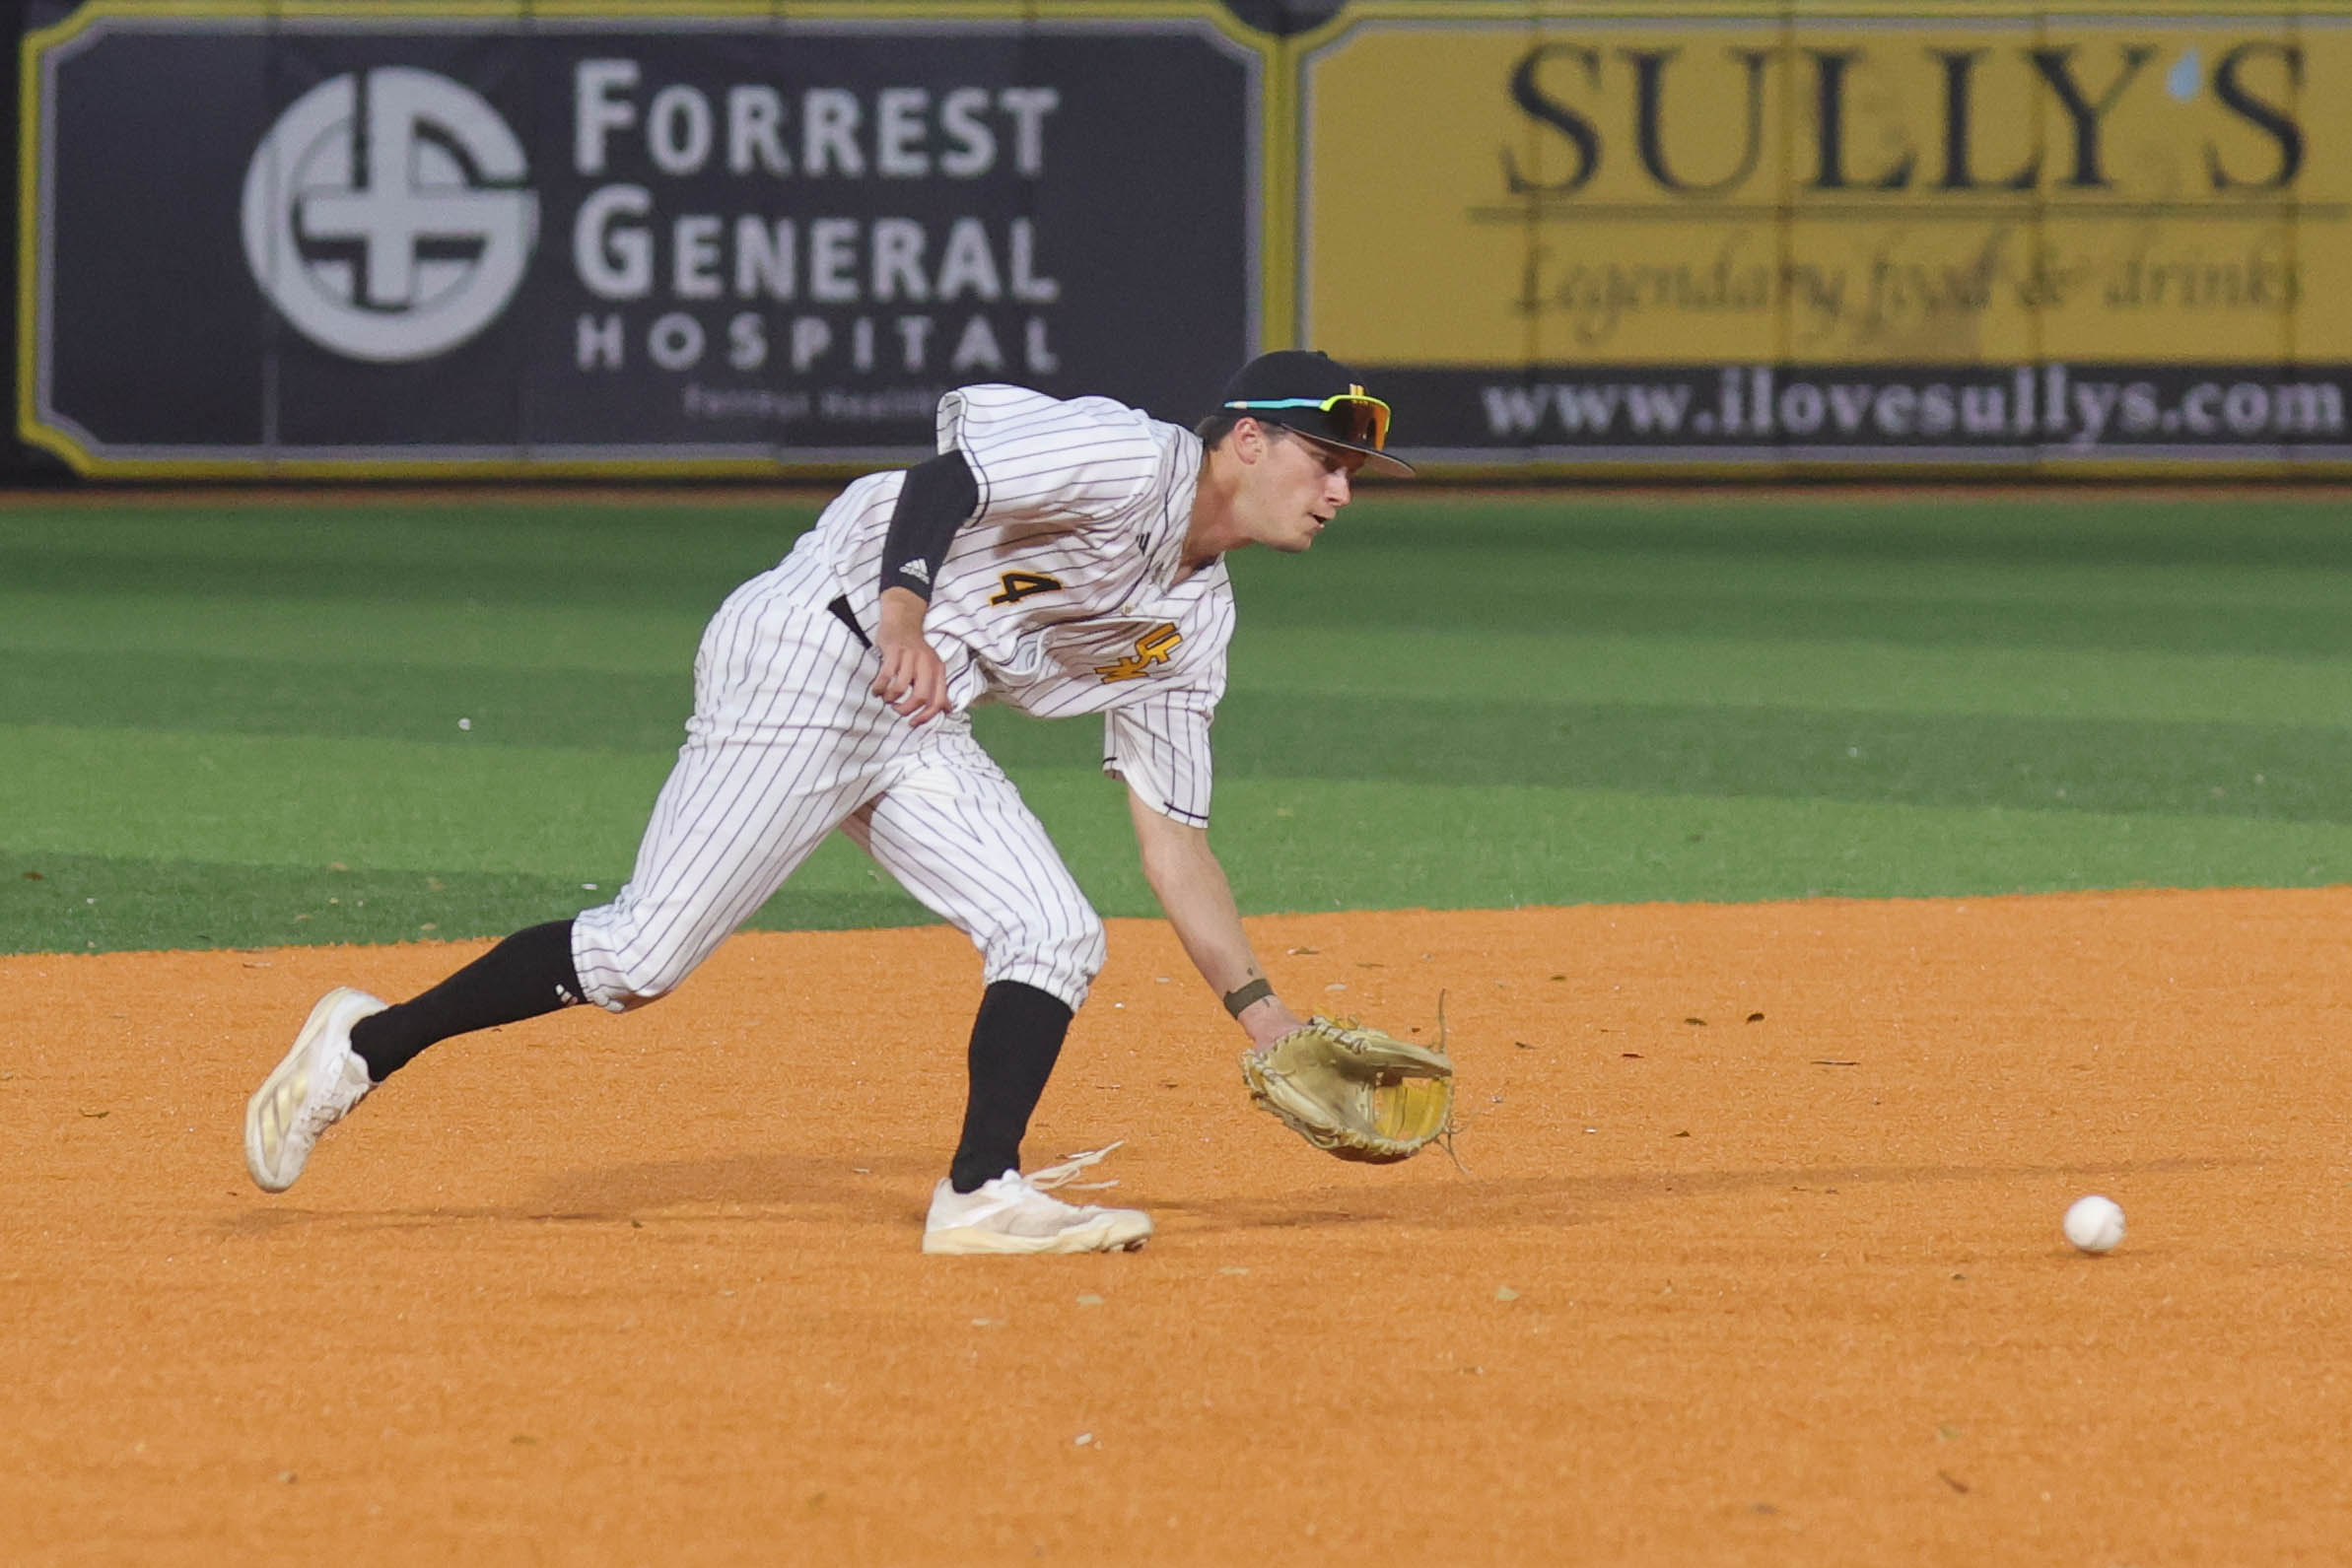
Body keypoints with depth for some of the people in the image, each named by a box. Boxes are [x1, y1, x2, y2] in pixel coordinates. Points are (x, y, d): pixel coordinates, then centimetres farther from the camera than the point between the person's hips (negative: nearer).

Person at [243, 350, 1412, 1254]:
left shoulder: (1190, 626, 15)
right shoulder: (1123, 458, -11)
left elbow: (1171, 838, 17)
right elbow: (941, 482, -23)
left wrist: (1264, 1016, 12)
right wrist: (901, 611, -41)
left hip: (918, 733, 9)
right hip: (809, 663, -9)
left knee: (1053, 939, -5)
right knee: (645, 953, -11)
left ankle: (980, 1197, -5)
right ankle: (368, 1046, 1)